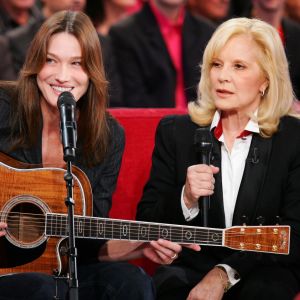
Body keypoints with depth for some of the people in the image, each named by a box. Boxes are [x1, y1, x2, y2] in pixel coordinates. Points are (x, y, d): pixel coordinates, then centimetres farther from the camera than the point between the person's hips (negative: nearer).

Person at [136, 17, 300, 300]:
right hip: (189, 266, 1)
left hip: (263, 271, -1)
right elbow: (146, 222, 6)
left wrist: (225, 274, -18)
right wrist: (186, 200, -15)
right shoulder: (175, 132, 8)